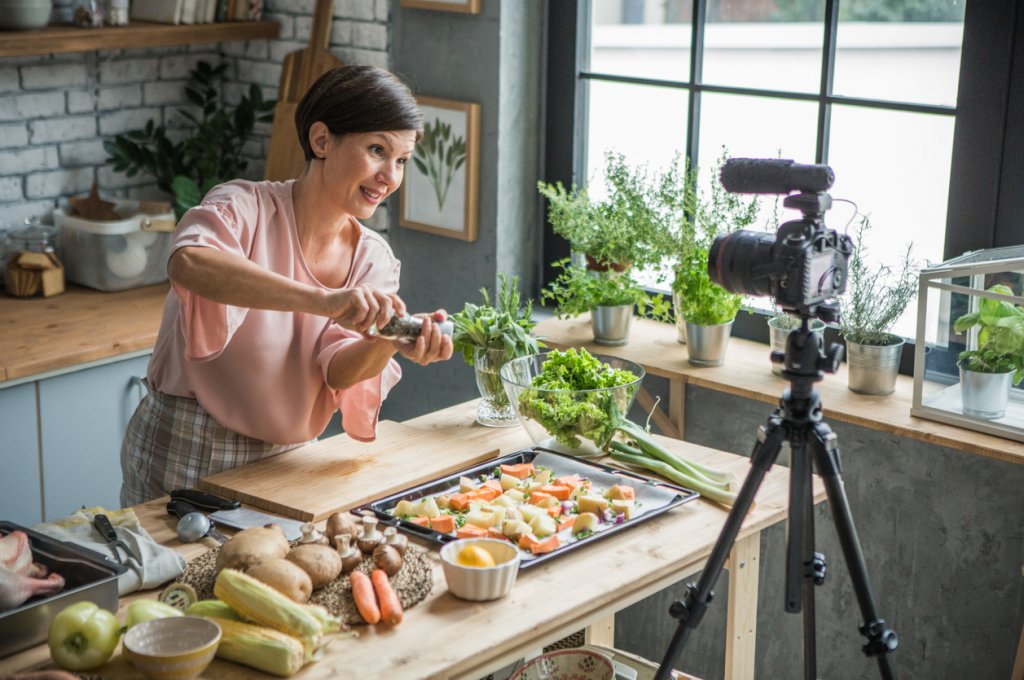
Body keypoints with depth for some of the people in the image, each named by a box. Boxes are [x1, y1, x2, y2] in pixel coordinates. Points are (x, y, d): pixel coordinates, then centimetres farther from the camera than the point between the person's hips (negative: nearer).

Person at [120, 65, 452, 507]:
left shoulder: (374, 260, 0)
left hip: (286, 458, 5)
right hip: (185, 455, -5)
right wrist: (321, 300, -48)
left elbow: (335, 372, -10)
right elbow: (188, 263, -38)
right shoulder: (246, 207, -16)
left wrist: (388, 343, -31)